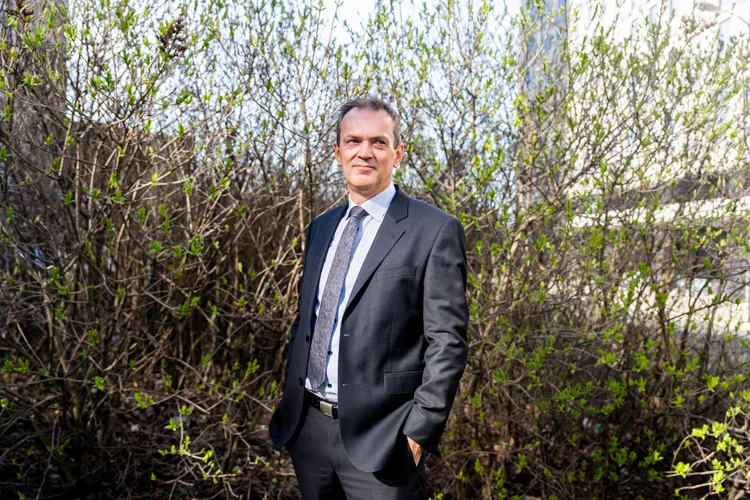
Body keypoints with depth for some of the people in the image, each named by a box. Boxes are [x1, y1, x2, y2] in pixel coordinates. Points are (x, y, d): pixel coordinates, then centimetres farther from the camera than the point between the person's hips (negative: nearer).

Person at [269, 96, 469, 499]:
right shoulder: (321, 228, 11)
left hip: (377, 437, -6)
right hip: (306, 428, 6)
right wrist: (289, 404, 12)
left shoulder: (435, 231, -9)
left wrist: (420, 431, -15)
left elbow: (447, 342, -11)